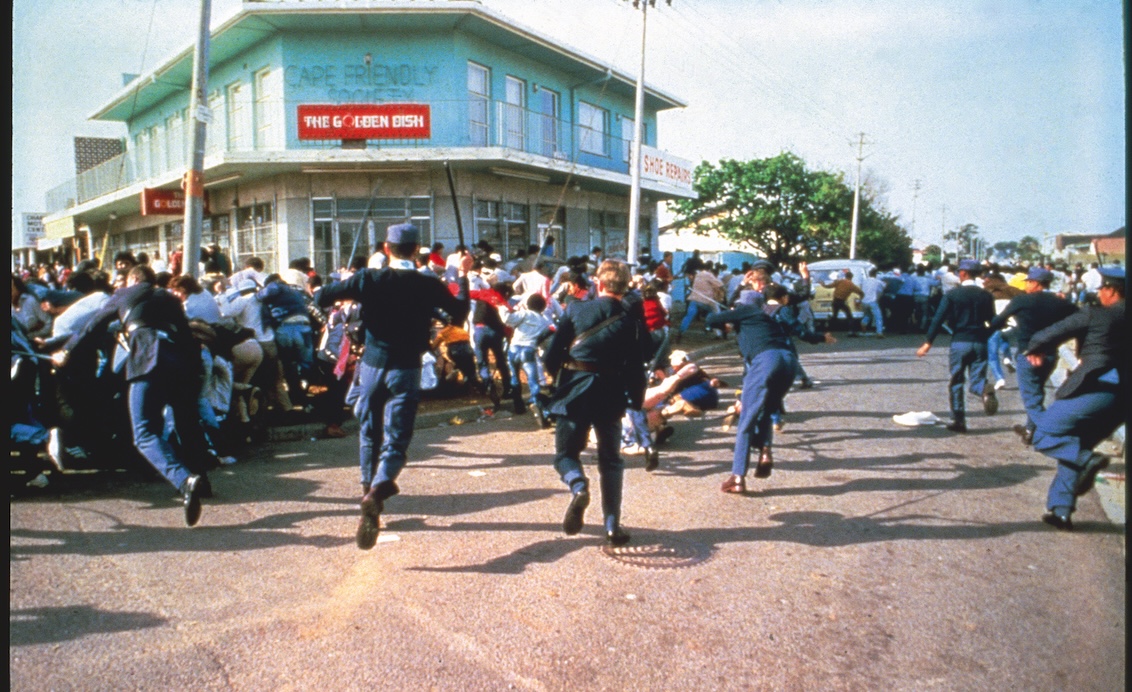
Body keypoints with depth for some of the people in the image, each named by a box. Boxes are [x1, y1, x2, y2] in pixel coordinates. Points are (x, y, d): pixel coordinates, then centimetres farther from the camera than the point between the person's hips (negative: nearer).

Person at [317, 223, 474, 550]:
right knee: (396, 439, -2)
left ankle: (369, 488, 35)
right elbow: (460, 311, 10)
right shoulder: (430, 286, -5)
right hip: (406, 369, -2)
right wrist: (463, 276, 22)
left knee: (369, 432, 20)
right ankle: (377, 491, -28)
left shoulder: (369, 279, -5)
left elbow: (323, 297, -6)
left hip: (372, 364, 2)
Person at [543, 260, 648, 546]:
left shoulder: (575, 310, -5)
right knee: (610, 460, 16)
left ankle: (578, 486, -19)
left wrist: (556, 376, 15)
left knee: (566, 452, 13)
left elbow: (552, 354, -4)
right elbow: (635, 369, -2)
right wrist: (636, 401, 11)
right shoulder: (633, 321, -3)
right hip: (611, 397, 1)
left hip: (574, 393, -1)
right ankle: (613, 524, 14)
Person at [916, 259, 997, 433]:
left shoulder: (953, 294, -4)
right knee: (977, 381, 5)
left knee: (956, 383, 8)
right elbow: (993, 321, 9)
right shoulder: (986, 295, 6)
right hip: (980, 343, 3)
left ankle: (958, 421, 9)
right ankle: (986, 391, -31)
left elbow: (939, 319, -10)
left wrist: (928, 342, -10)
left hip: (959, 342, -3)